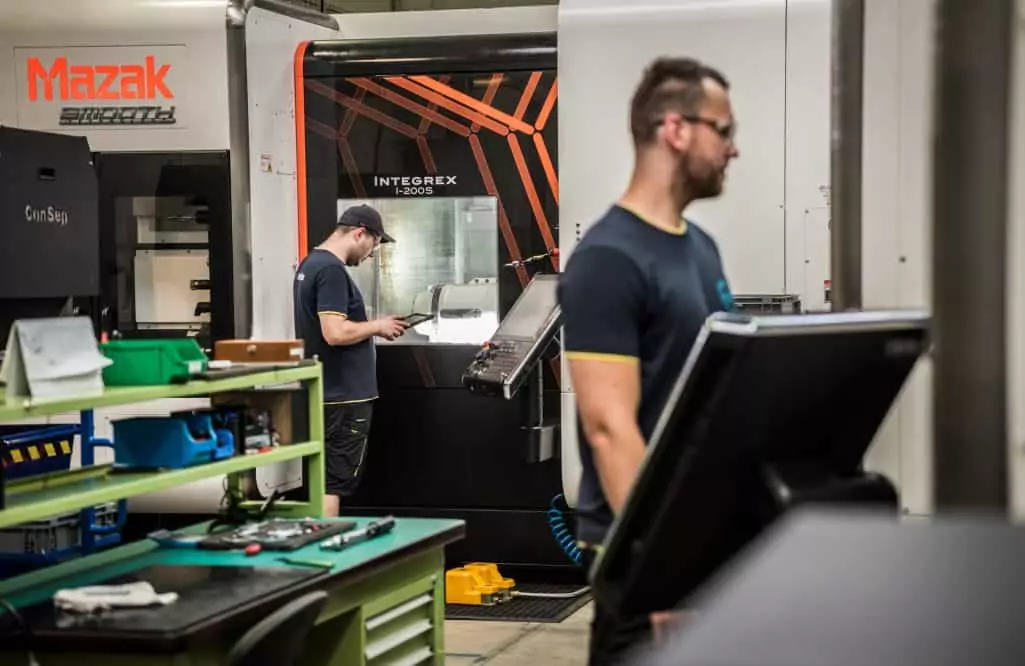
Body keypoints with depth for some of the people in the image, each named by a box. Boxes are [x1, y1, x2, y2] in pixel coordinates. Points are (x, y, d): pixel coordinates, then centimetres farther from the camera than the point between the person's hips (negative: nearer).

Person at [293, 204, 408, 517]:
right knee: (334, 483, -6)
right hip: (342, 397, -10)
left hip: (326, 393, 10)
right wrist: (378, 326, -11)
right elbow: (335, 333, -26)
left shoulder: (311, 263, 14)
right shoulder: (331, 270, -18)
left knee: (325, 481, 15)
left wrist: (371, 327, 12)